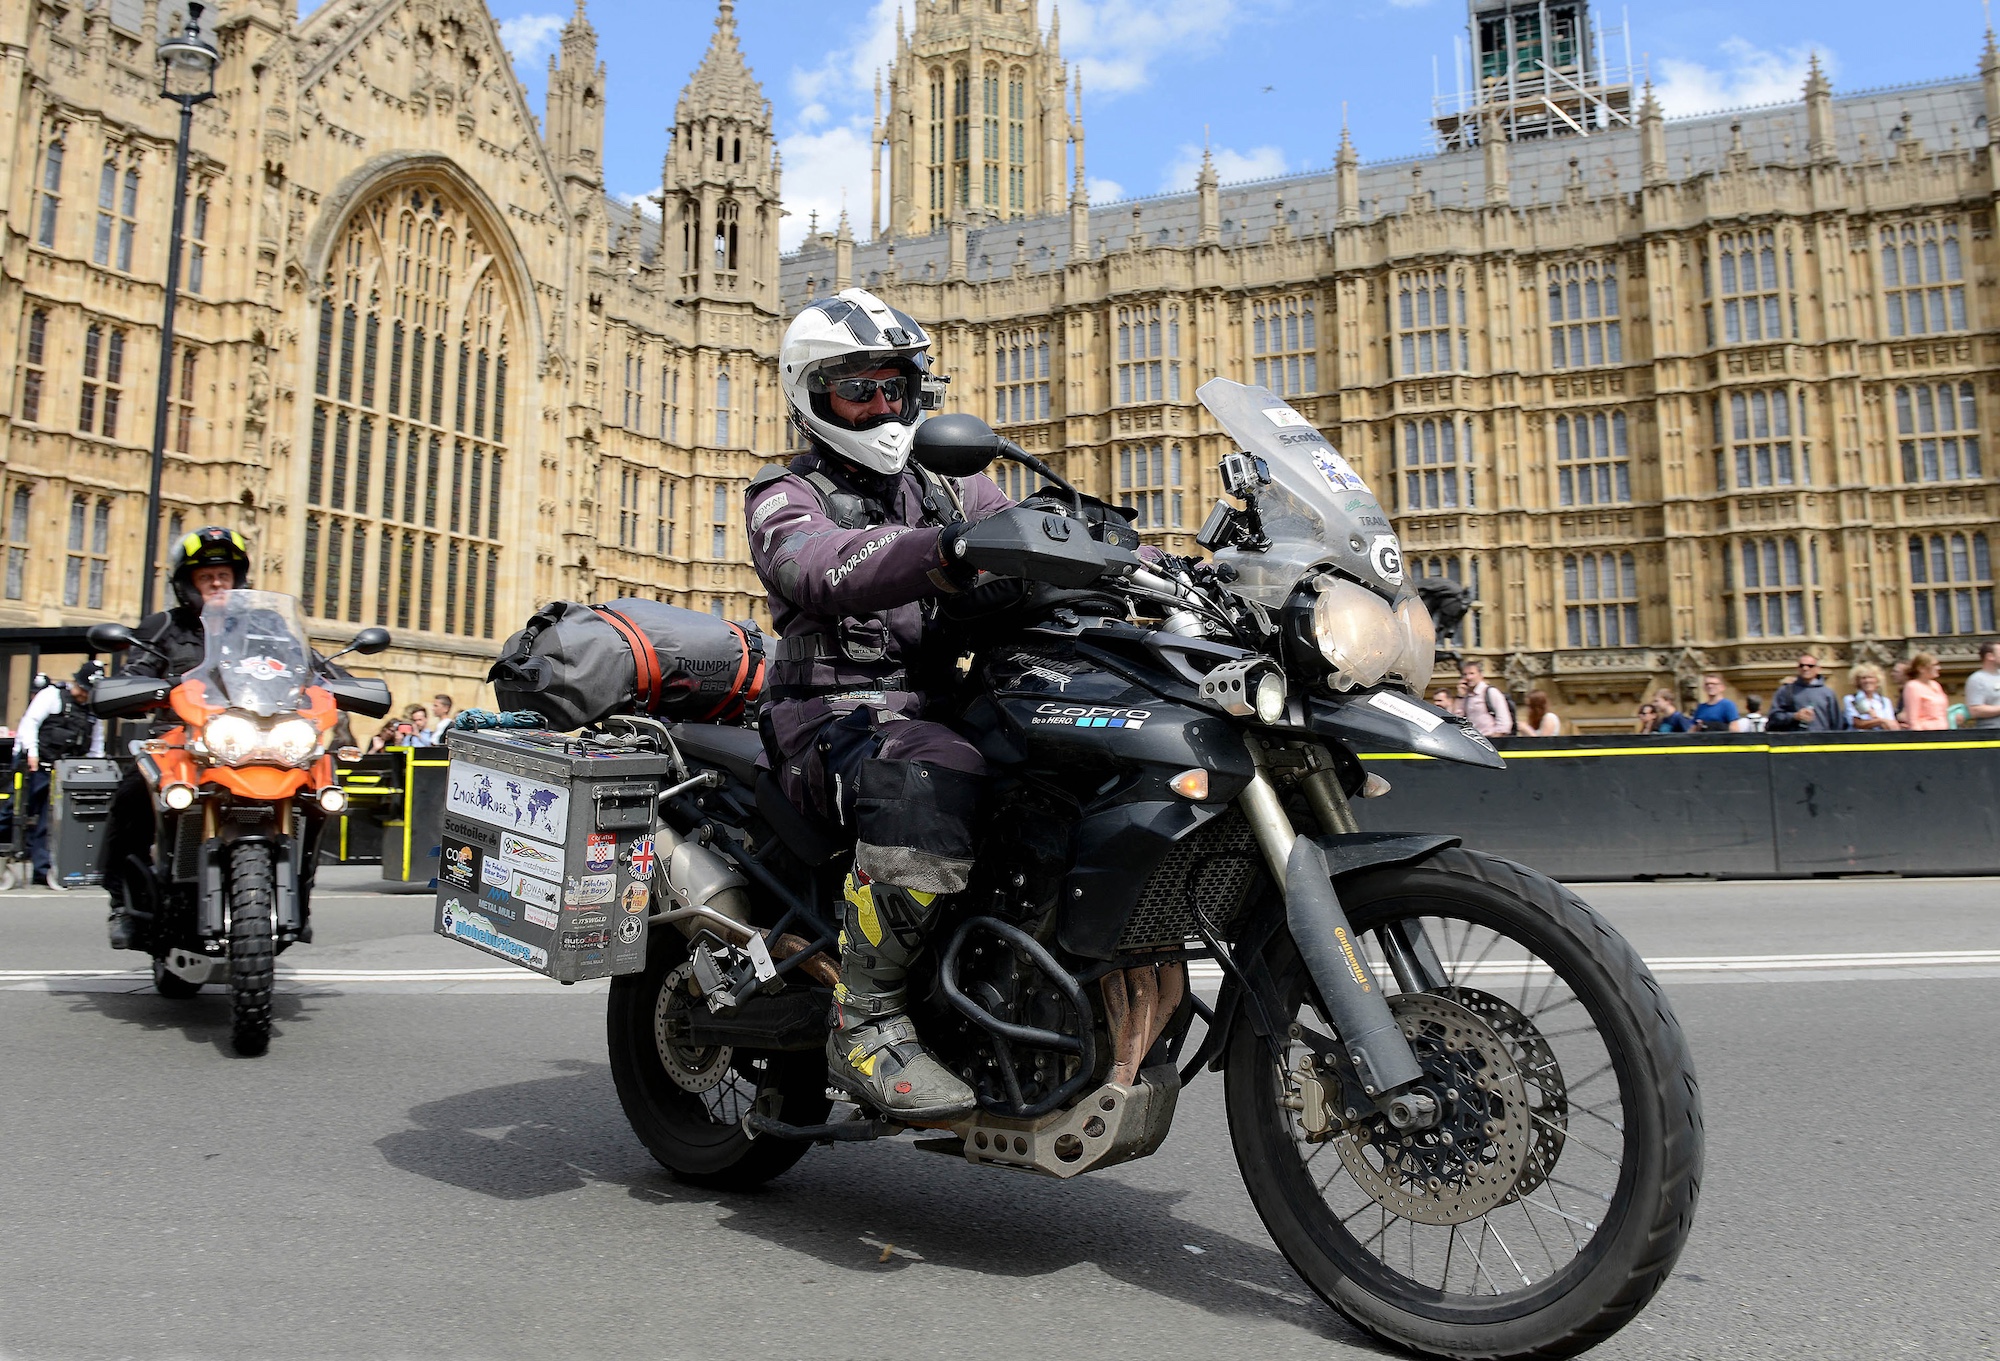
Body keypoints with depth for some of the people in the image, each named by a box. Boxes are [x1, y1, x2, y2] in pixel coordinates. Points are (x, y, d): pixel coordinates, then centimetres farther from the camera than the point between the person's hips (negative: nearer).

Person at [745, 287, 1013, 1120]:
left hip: (942, 703, 7)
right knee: (935, 781, -39)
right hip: (837, 715, -6)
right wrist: (946, 552, -41)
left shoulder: (947, 492, 22)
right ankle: (865, 1020, -24)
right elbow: (825, 567, -23)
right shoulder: (784, 496, 1)